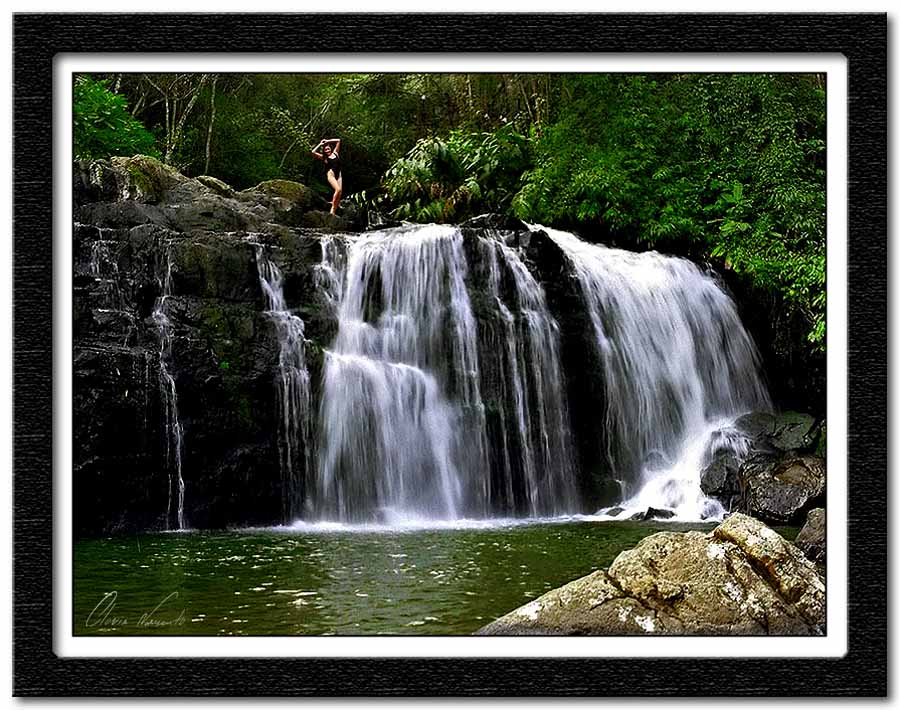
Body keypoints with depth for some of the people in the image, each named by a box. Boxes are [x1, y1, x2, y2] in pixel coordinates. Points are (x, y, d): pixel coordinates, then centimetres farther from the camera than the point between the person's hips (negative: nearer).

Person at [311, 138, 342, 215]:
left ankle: (334, 211, -10)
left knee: (340, 192, -9)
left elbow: (338, 140, 24)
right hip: (330, 174, -5)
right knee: (338, 189, -24)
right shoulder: (324, 157, 8)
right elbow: (313, 152, -4)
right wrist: (320, 144, 7)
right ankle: (332, 209, -20)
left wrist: (328, 141, 20)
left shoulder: (335, 153, 18)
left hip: (338, 174, 5)